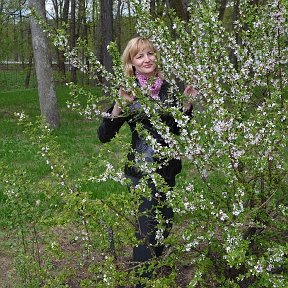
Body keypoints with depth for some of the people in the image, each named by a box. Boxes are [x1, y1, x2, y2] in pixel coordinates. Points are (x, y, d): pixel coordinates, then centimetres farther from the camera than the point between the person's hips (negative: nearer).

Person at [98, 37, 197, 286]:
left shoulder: (167, 88, 4)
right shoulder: (130, 91, -10)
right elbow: (104, 135, -15)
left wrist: (187, 103, 0)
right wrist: (120, 104, -27)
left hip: (167, 167, 6)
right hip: (143, 169, -5)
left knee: (165, 222, 16)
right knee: (148, 225, -3)